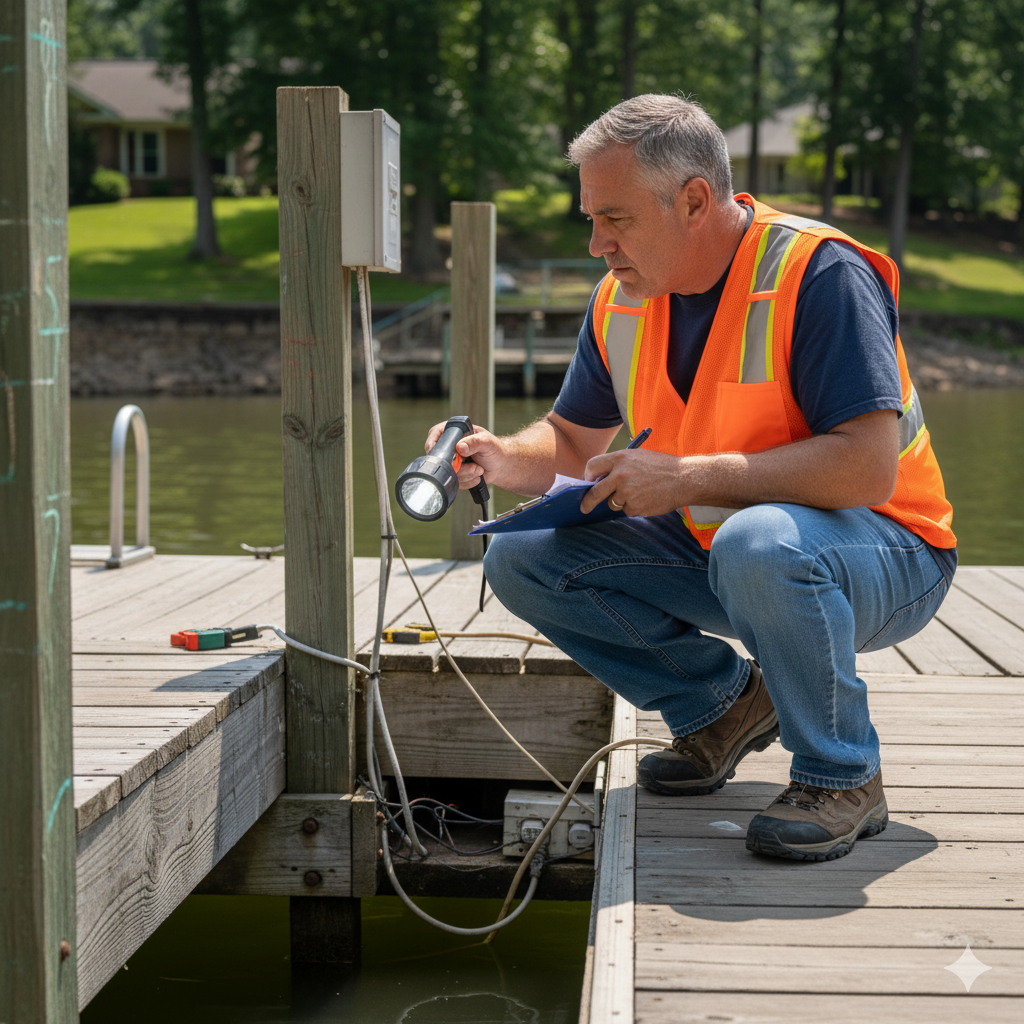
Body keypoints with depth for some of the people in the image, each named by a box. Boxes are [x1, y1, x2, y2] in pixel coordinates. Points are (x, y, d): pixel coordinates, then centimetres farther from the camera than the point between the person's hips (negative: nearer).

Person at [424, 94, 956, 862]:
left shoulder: (820, 274, -22)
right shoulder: (623, 300, -1)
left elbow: (867, 469, -31)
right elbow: (574, 440, 12)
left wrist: (689, 477, -31)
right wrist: (504, 460, -11)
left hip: (882, 556, -7)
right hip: (714, 549, 7)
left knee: (757, 545, -41)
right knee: (523, 557, -6)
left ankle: (843, 777, -16)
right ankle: (724, 704, 8)